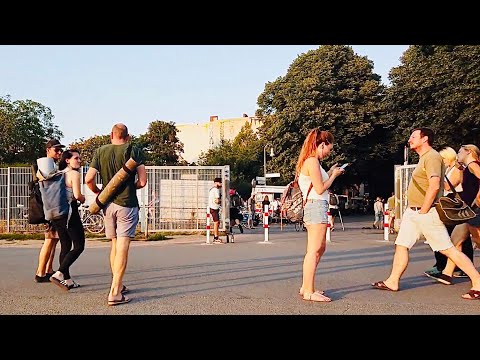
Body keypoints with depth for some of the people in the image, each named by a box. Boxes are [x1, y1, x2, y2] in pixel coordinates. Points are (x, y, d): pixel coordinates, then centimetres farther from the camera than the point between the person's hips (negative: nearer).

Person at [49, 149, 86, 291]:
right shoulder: (74, 173, -10)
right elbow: (77, 195, -18)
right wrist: (83, 199, 3)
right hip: (70, 212, -9)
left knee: (65, 246, 12)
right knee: (79, 246, -3)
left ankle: (67, 280, 15)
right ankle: (59, 274, -14)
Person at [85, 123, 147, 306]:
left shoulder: (100, 152, 5)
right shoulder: (134, 151, -4)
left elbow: (88, 179, 0)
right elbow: (142, 182, -8)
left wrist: (98, 192, 18)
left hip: (108, 205, 4)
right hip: (127, 204, -4)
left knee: (114, 245, 17)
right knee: (123, 248, -5)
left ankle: (117, 285, 28)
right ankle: (114, 293, -8)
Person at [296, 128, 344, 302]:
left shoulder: (310, 161, 19)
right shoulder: (312, 161, -12)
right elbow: (320, 189, -15)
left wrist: (330, 173, 16)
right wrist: (333, 175, -2)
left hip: (314, 207, 11)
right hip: (316, 206, -11)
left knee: (320, 248, 16)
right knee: (314, 250, -10)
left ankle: (305, 287, 20)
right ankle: (309, 291, -7)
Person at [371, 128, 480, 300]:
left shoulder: (432, 156, -13)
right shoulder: (423, 158, 18)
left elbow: (434, 186, -24)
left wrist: (423, 211, -20)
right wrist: (416, 211, 18)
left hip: (426, 213, -10)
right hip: (412, 212, 10)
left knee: (448, 249, -6)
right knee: (401, 245, 9)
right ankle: (393, 282, 16)